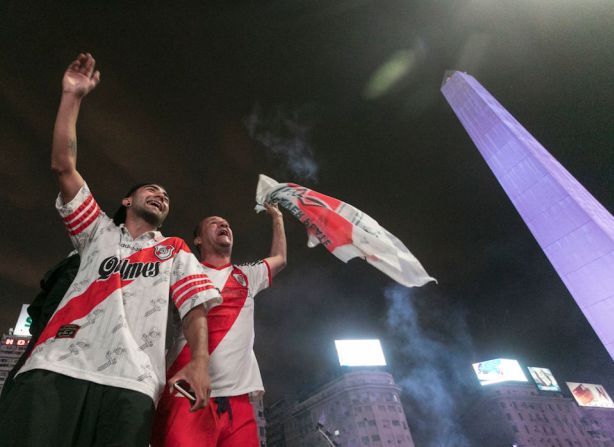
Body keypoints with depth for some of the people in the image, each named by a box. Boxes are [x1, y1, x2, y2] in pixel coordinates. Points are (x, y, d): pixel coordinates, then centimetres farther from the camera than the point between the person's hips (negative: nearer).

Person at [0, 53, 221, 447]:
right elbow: (63, 165, 17)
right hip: (57, 367, 1)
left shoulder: (176, 251, 21)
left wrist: (199, 360, -11)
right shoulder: (100, 232, 25)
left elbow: (196, 307, 8)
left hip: (131, 382, 0)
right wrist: (72, 96, 14)